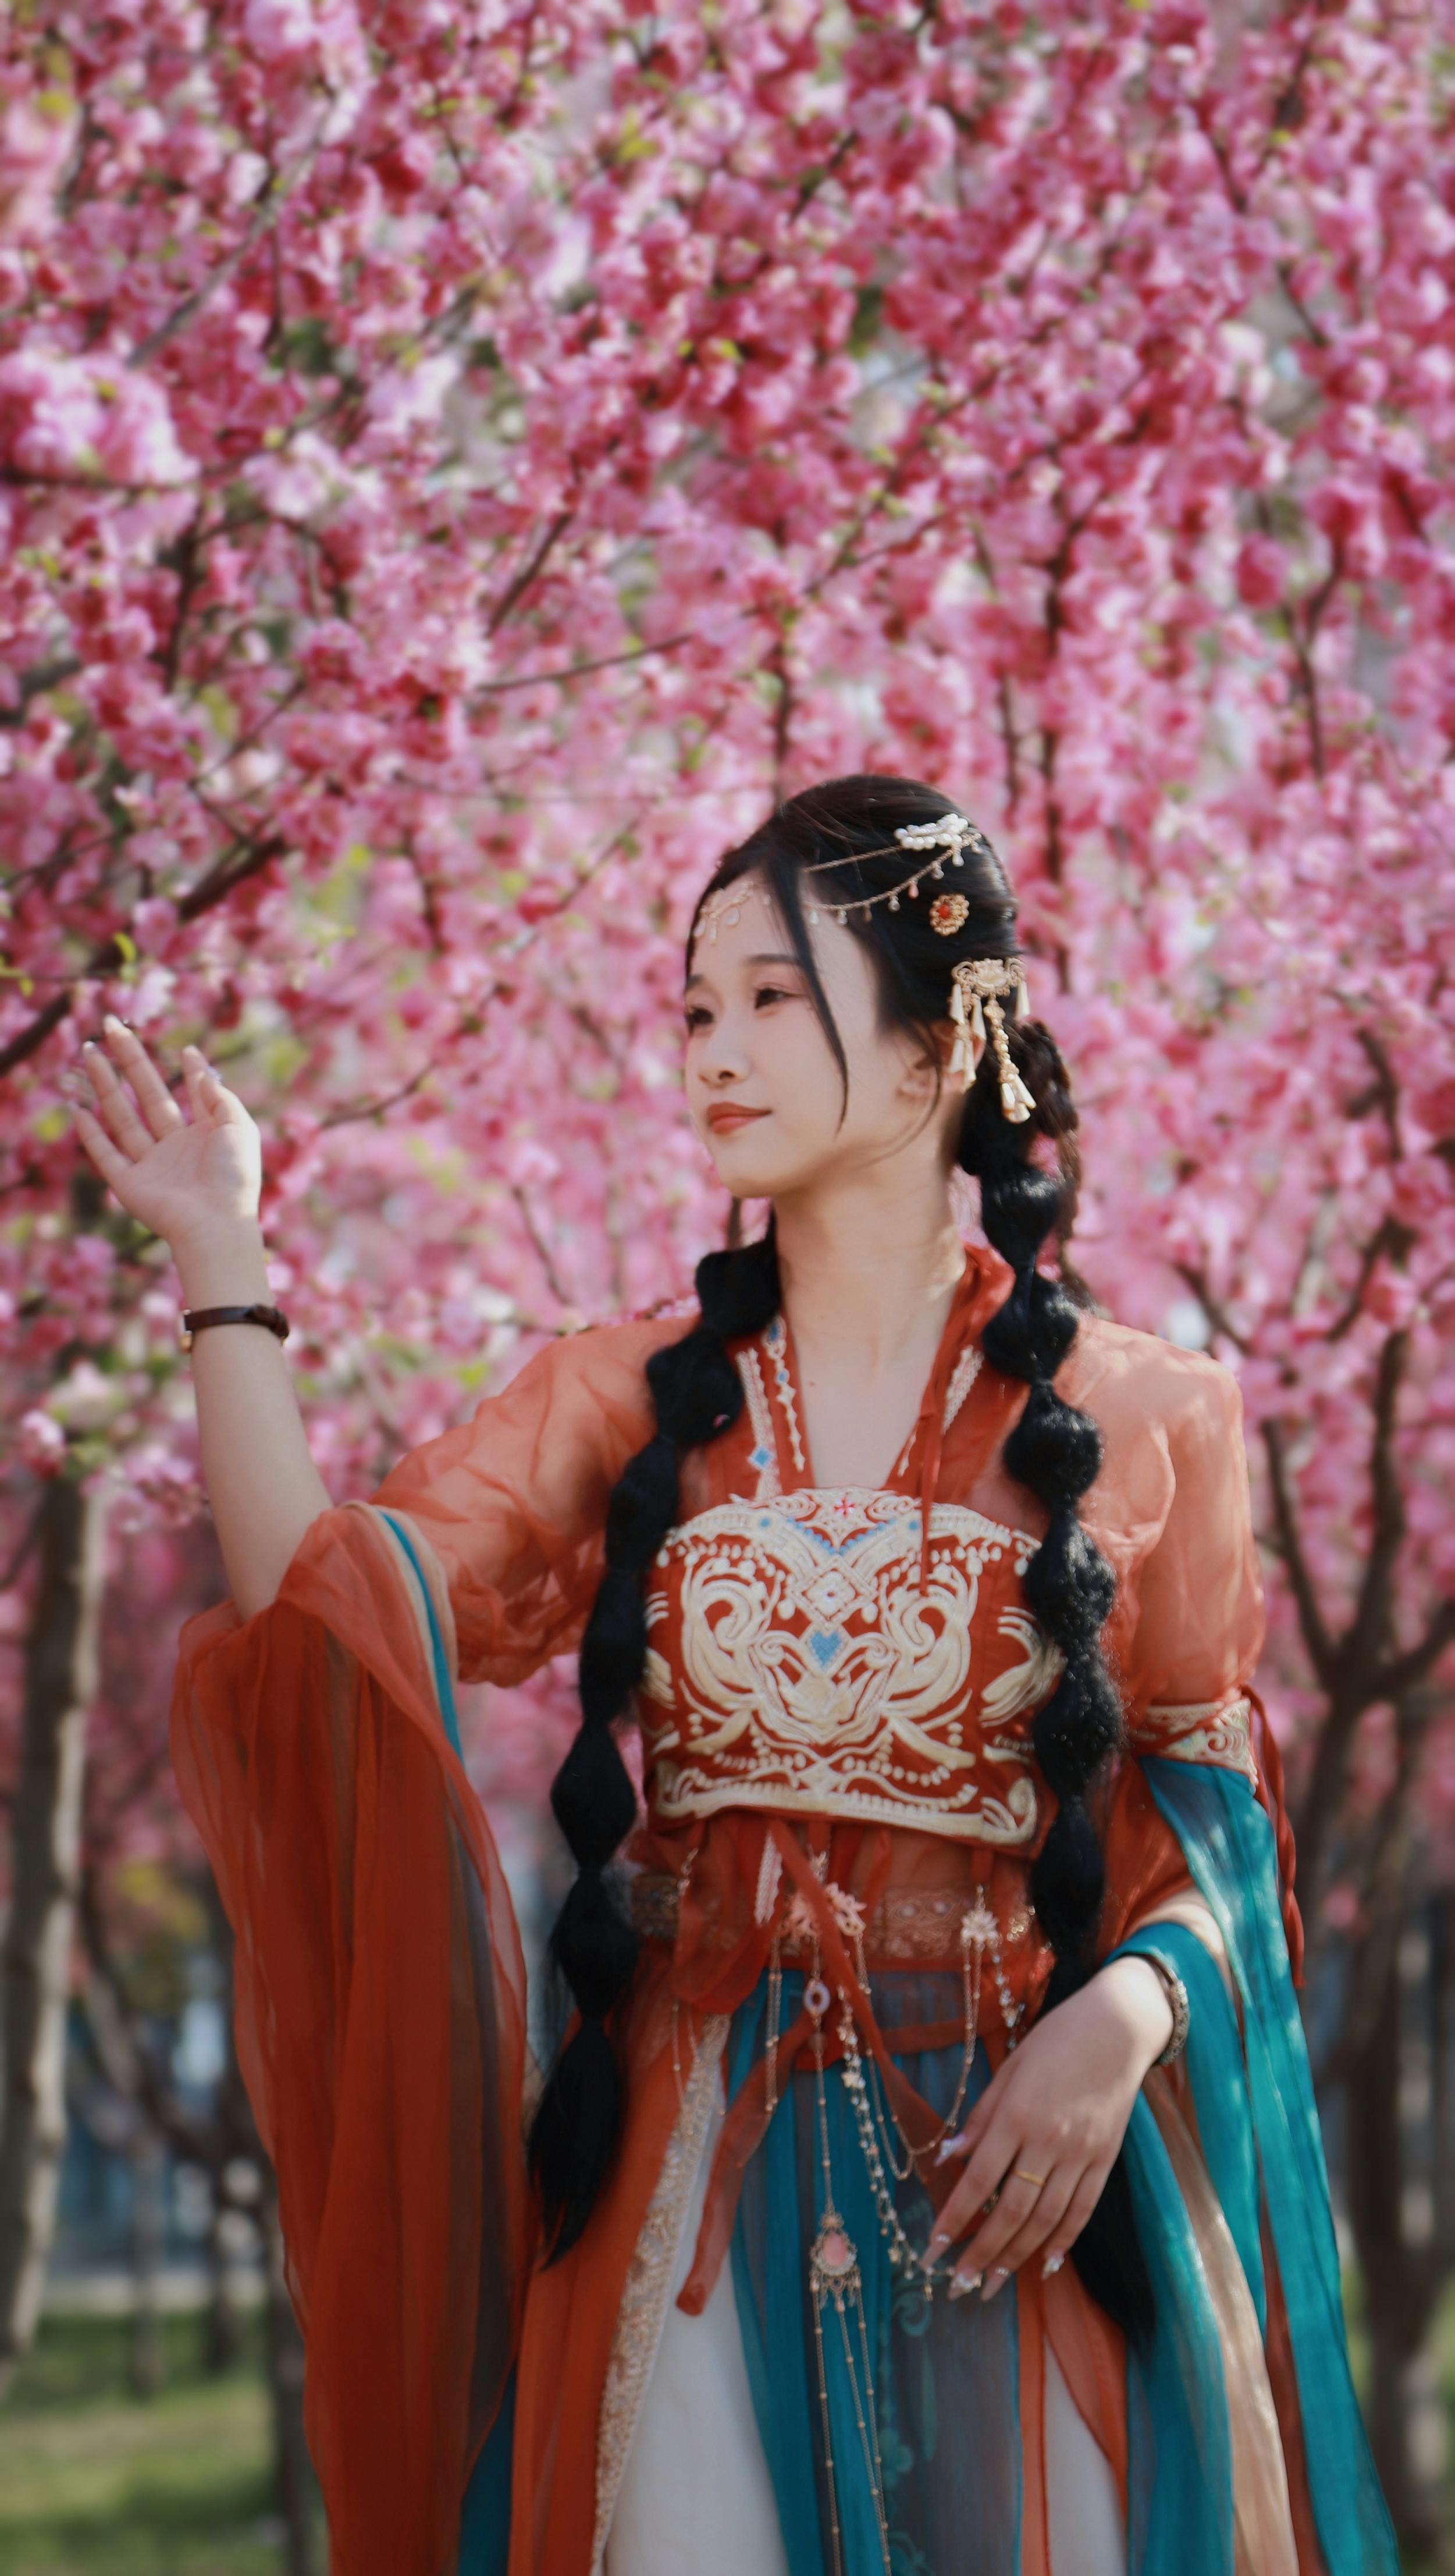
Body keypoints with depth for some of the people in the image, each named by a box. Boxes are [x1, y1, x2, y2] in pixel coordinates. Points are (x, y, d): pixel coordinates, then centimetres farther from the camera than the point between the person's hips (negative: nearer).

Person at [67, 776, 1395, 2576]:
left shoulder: (1138, 1421, 3)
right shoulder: (624, 1400, 9)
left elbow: (1212, 1812, 5)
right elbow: (326, 1609, -3)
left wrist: (1120, 2022, -15)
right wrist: (220, 1252, -3)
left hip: (1021, 2174, -1)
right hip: (696, 2161, 1)